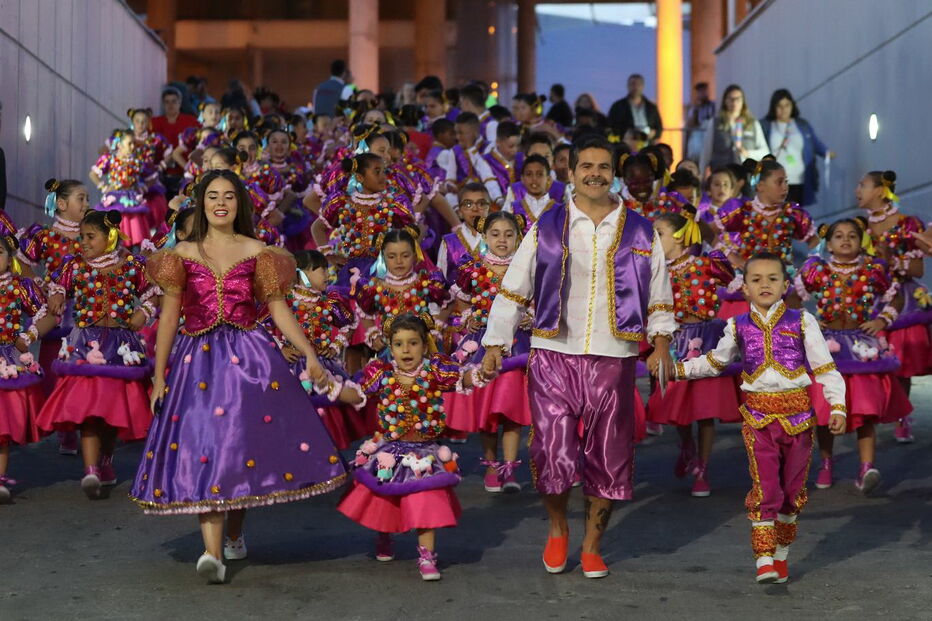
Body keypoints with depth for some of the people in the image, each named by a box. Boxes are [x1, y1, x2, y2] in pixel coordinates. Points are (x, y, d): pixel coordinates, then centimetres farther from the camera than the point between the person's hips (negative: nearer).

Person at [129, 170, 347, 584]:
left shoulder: (256, 252, 7)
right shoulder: (182, 254, 7)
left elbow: (278, 309, 4)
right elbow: (169, 318, 7)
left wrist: (309, 354, -5)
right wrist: (159, 378, 4)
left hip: (249, 358, 1)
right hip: (197, 362, 0)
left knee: (245, 442, 2)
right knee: (203, 445, -11)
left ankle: (234, 534, 26)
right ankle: (212, 553, -19)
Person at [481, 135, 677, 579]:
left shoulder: (640, 233, 9)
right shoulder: (547, 229, 7)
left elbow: (659, 299, 13)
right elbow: (513, 291, 8)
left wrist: (661, 342, -3)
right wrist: (496, 344, 2)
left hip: (613, 360, 1)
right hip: (554, 357, -1)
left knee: (608, 458, 5)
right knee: (553, 455, -10)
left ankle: (592, 546, 24)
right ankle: (557, 528, 19)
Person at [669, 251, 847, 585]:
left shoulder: (802, 322, 1)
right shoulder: (738, 327, 7)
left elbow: (825, 368, 1)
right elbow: (715, 362, 23)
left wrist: (837, 407, -7)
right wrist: (679, 369, 15)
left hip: (798, 415, 0)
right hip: (758, 418, 0)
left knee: (792, 487, 9)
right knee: (764, 488, -9)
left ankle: (781, 555, 24)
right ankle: (764, 560, -8)